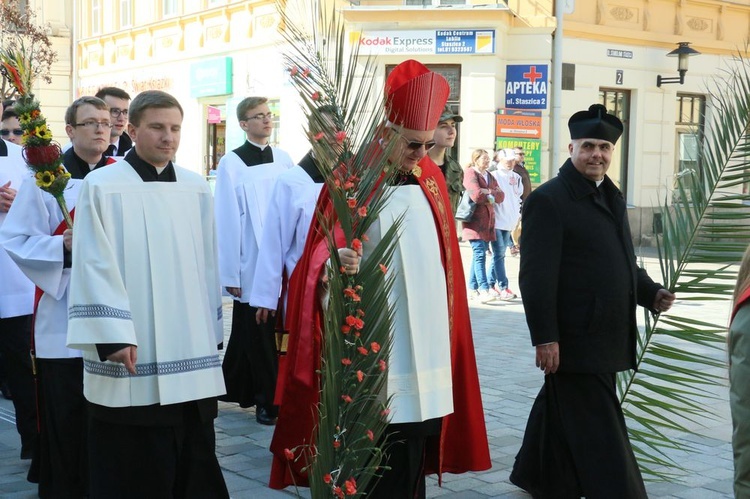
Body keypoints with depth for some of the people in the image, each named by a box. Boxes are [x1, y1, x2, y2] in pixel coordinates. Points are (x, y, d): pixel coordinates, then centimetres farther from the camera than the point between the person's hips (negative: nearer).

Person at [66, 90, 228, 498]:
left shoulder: (196, 188, 8)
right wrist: (112, 337, -15)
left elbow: (207, 265, 12)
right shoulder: (102, 186, -5)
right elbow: (95, 267, -9)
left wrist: (212, 332, 12)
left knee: (194, 458, 9)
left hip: (191, 354, 4)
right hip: (131, 358, -4)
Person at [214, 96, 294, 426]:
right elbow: (227, 222, -8)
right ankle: (267, 401, 14)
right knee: (258, 337, 3)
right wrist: (230, 274, -9)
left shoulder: (283, 159, 7)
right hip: (251, 267, -4)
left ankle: (236, 389, 27)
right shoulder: (232, 164, -7)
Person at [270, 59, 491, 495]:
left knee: (417, 442, 11)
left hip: (427, 337, 5)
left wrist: (446, 327, 16)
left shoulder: (431, 177, 8)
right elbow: (323, 252, -13)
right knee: (375, 461, 0)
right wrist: (334, 266, -36)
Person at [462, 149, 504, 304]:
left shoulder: (489, 176, 21)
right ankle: (484, 290, -20)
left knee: (479, 254, 9)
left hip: (488, 222, 8)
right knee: (479, 254, -14)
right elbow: (476, 195, -19)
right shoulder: (470, 173, -5)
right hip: (475, 221, -8)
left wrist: (489, 192, -8)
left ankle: (472, 288, 15)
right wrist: (490, 198, -3)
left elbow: (501, 196, 9)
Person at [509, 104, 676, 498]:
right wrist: (544, 338, -21)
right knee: (599, 436, -3)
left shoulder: (610, 198, 15)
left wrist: (650, 293, 4)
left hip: (605, 340, 8)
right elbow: (536, 276, -18)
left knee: (560, 417, 21)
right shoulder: (548, 200, -13)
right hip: (572, 342, -8)